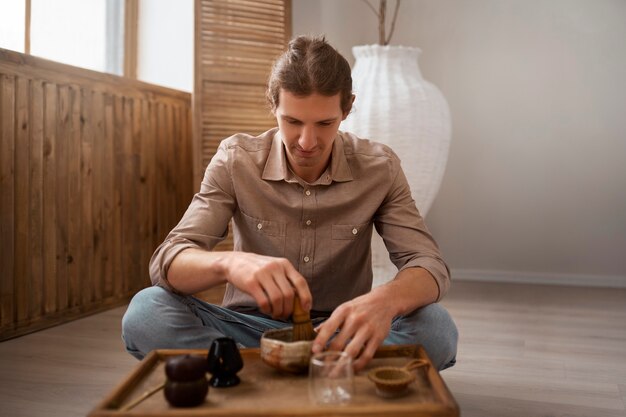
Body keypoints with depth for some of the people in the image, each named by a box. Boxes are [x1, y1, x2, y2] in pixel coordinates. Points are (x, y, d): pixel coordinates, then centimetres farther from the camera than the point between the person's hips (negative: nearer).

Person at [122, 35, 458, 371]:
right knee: (146, 312, -26)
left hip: (340, 332, 0)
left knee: (436, 327, -28)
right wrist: (229, 263, -41)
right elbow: (166, 261, -16)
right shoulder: (235, 161, -9)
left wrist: (385, 300, -37)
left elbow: (431, 267, -12)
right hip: (251, 328, 1)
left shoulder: (379, 168, -7)